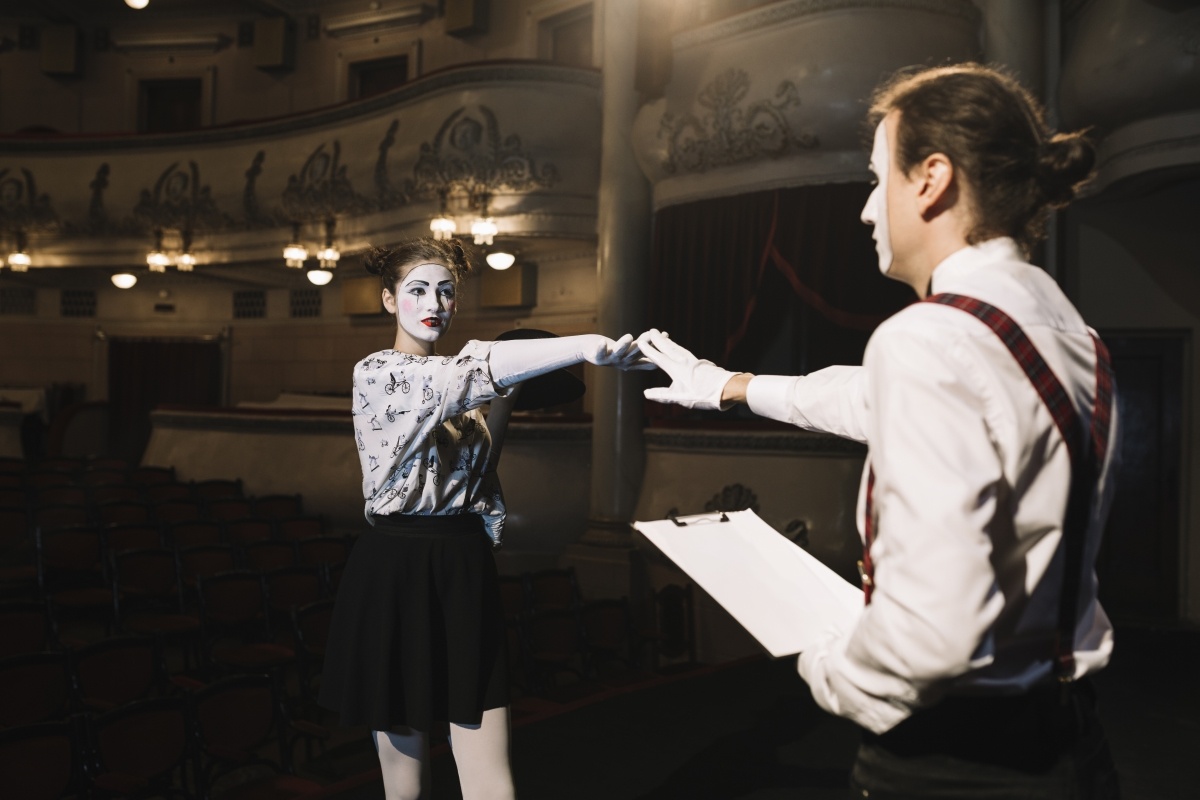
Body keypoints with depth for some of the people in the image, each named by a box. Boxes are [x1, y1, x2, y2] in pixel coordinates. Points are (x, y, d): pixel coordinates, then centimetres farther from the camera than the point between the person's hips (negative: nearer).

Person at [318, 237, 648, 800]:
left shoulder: (461, 388, 12)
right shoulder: (375, 374, -9)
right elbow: (477, 370, -28)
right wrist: (584, 346, -41)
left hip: (465, 574, 5)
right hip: (395, 576, -5)